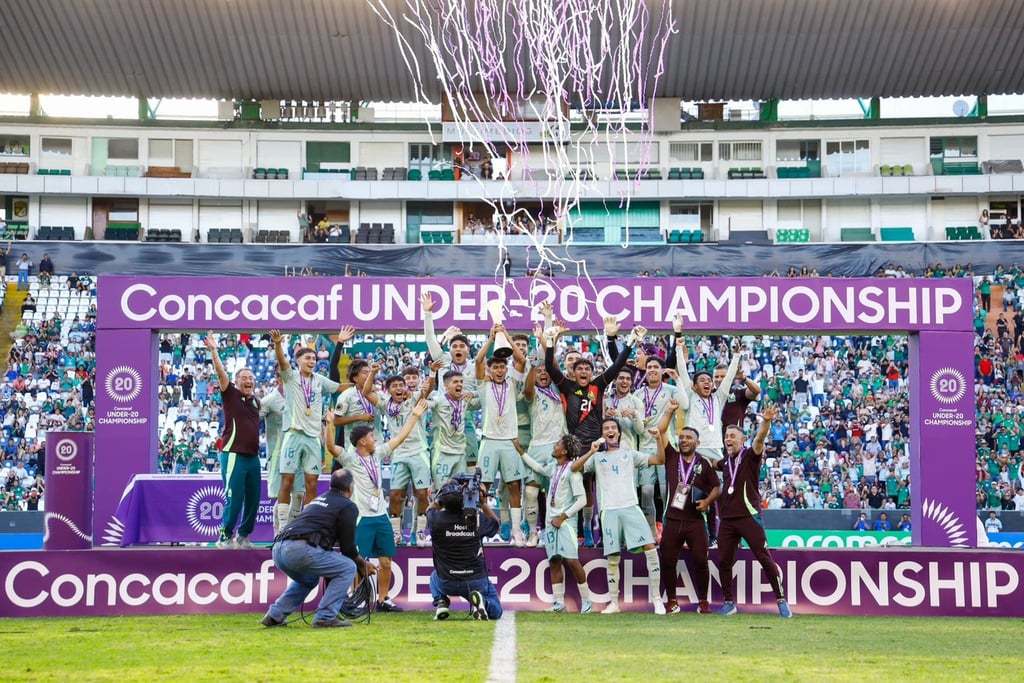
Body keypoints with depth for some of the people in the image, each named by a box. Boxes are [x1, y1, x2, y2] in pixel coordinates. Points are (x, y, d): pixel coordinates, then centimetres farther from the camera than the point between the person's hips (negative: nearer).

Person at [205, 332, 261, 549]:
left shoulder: (256, 401, 14)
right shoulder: (231, 395, -2)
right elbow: (221, 373, -15)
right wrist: (214, 351, -25)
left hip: (253, 456, 6)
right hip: (234, 456, -6)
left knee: (253, 499, 9)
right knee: (234, 499, -7)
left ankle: (243, 536, 21)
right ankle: (225, 537, 4)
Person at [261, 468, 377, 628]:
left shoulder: (318, 499, 31)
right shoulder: (348, 506, 7)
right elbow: (347, 547, 3)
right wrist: (362, 564, 22)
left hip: (279, 549, 8)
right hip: (301, 549, -8)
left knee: (308, 578, 35)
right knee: (348, 568, 8)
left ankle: (275, 616, 23)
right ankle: (325, 617, -1)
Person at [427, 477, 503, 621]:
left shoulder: (436, 518, -14)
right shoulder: (477, 518, -12)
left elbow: (430, 509, 14)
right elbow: (495, 524, 13)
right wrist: (484, 503, 10)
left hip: (446, 584, 1)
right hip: (476, 581, -1)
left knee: (435, 576, 38)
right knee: (496, 612, 20)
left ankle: (440, 603, 8)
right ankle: (481, 602, -14)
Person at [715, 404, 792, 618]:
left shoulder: (750, 456, -2)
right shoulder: (726, 461, 16)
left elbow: (759, 440, -23)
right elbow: (713, 465, 40)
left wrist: (766, 422, -40)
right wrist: (699, 457, 27)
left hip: (749, 517, -6)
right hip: (727, 518, 6)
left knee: (765, 558, -8)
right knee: (723, 562, 6)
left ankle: (781, 600, -2)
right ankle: (729, 602, 18)